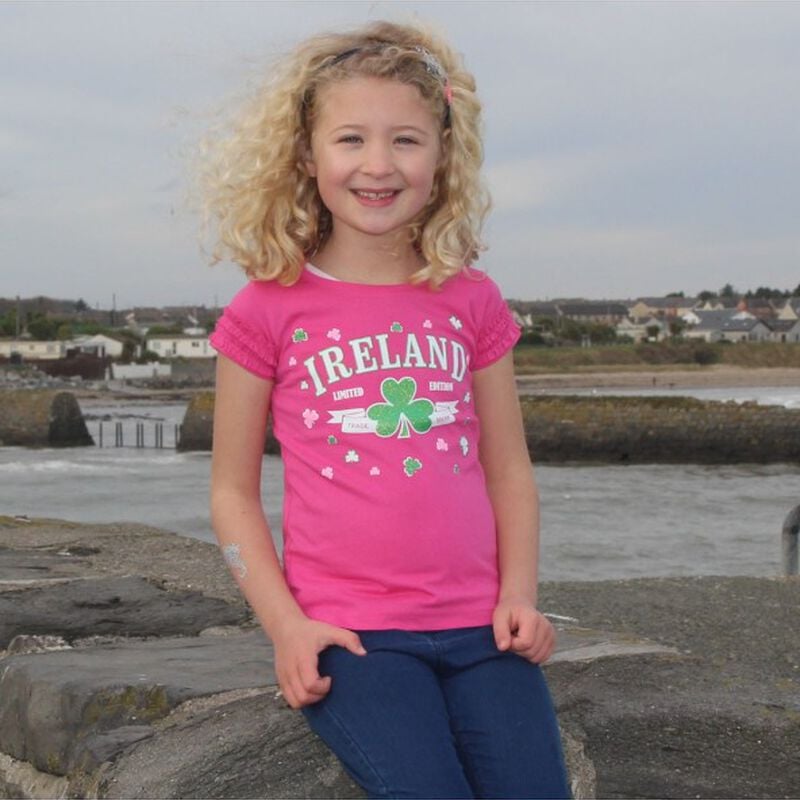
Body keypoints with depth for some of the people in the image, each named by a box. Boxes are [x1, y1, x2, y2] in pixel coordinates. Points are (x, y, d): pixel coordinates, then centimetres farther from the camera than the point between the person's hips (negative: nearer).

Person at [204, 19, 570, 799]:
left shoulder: (472, 301, 10)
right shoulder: (270, 309, 2)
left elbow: (508, 468, 15)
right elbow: (232, 490, 5)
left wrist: (518, 594, 1)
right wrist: (285, 626, -6)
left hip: (476, 625, 3)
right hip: (347, 632, -3)